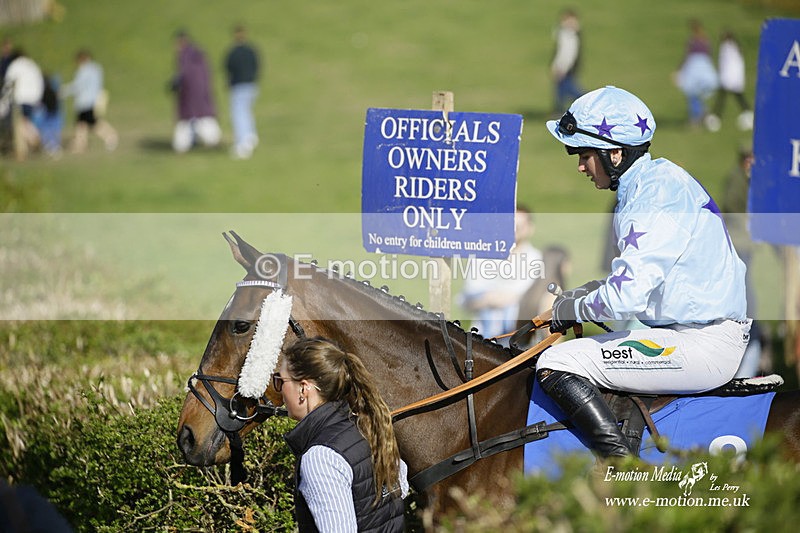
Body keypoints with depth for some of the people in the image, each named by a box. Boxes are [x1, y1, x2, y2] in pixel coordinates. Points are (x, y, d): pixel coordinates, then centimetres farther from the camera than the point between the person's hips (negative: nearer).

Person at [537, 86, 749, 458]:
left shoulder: (655, 197, -18)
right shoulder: (659, 179, 13)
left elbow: (627, 298, -25)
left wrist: (573, 308, -7)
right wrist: (589, 292, 10)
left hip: (702, 346, -11)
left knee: (555, 366, -15)